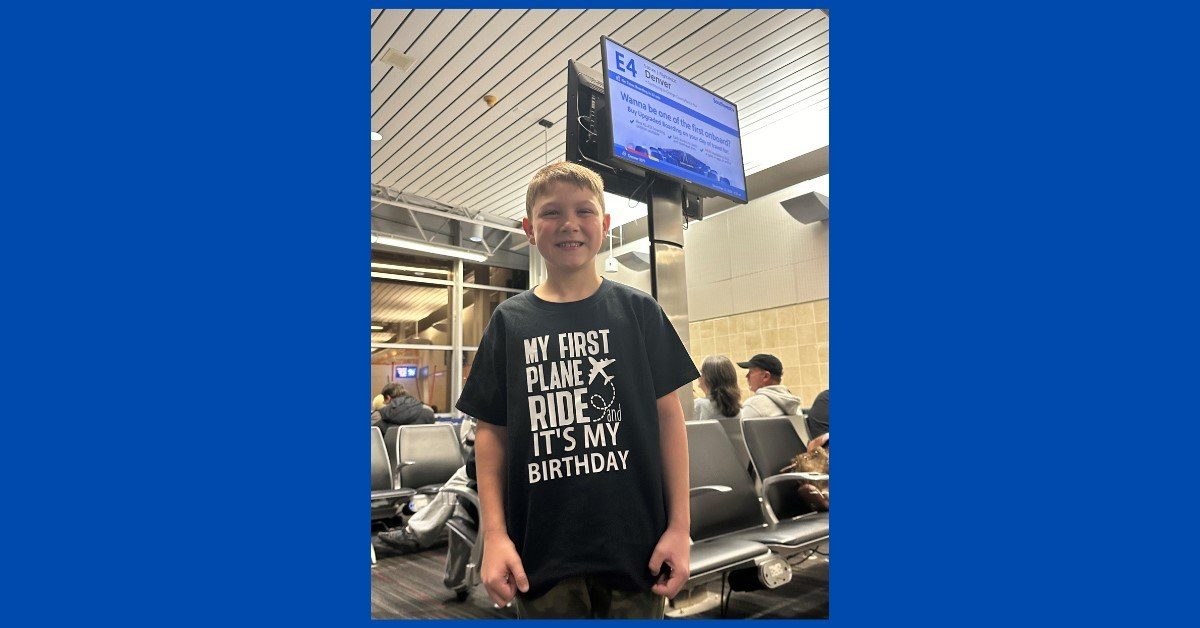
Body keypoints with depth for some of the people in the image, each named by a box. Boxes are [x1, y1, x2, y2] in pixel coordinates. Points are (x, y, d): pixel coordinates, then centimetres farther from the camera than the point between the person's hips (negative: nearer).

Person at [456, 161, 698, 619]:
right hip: (541, 551, 1)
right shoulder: (509, 322, 2)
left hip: (635, 545, 0)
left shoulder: (638, 311, 0)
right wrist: (493, 534, -2)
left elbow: (668, 414, -1)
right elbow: (491, 431, 3)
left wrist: (680, 526, -4)